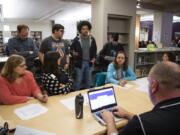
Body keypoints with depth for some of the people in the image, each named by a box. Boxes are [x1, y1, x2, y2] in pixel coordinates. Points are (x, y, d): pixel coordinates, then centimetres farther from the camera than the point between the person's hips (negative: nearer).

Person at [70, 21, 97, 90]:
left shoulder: (92, 39, 5)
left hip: (89, 63, 4)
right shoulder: (76, 39, -7)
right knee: (78, 80, 4)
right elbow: (71, 49, 2)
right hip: (79, 63, -4)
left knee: (88, 81, 14)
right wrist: (73, 53, -19)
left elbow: (95, 50, 15)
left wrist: (94, 58, 2)